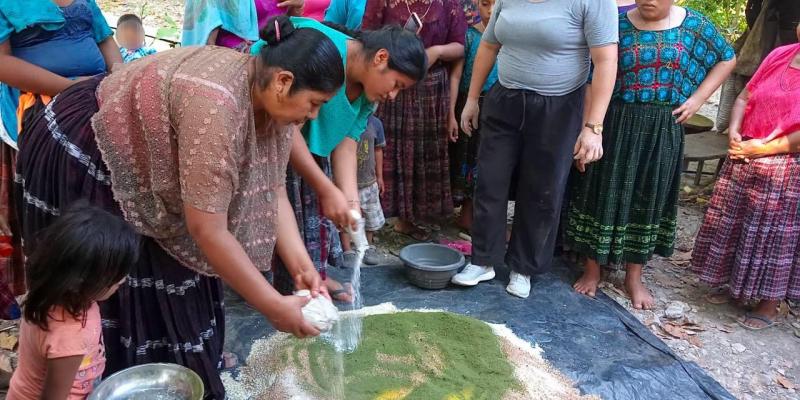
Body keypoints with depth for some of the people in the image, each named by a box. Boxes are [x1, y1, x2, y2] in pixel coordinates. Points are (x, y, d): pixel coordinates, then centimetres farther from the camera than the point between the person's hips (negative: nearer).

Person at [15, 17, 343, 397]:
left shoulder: (269, 95, -12)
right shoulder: (216, 103, -39)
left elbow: (271, 188, -6)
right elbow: (207, 229, -37)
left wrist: (302, 267, -14)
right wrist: (273, 306, -29)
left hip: (134, 161, 8)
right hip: (77, 159, -8)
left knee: (172, 280, 12)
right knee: (106, 299, 3)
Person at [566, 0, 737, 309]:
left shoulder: (694, 25, 2)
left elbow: (727, 59, 16)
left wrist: (697, 98, 3)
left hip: (663, 130, 2)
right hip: (616, 125, -1)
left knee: (648, 199, 10)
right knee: (604, 193, 5)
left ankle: (634, 278, 24)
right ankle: (592, 269, 21)